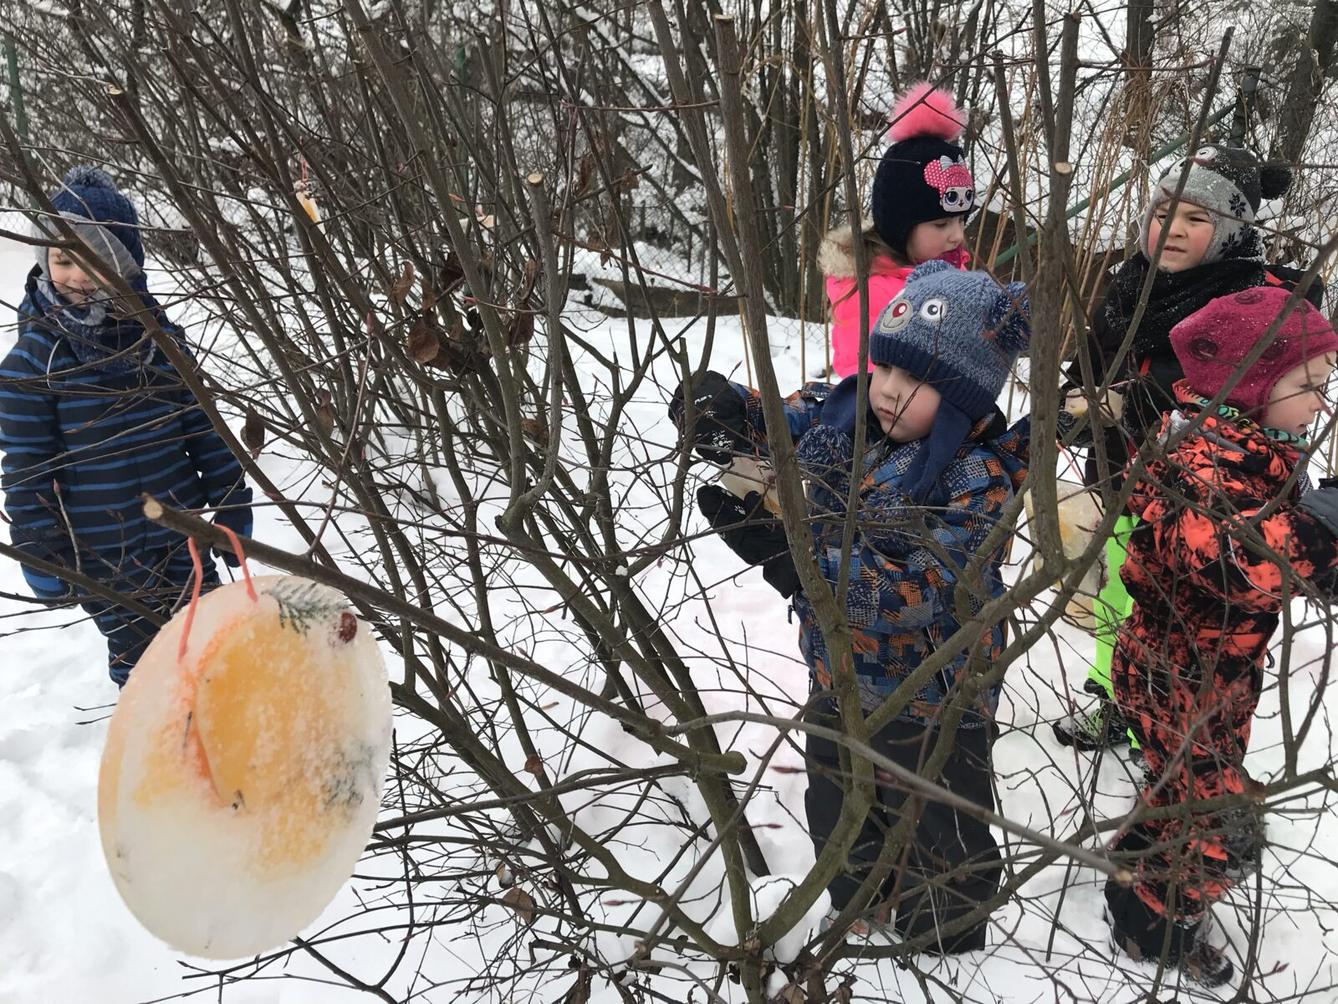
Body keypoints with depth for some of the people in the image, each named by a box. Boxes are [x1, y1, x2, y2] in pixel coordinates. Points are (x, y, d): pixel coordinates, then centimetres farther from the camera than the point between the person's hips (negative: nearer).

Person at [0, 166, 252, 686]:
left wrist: (231, 505, 5)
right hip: (101, 551, -3)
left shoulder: (160, 334, -4)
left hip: (179, 530, 3)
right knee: (139, 654, 12)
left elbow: (203, 425, 3)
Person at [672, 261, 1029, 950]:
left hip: (933, 708, -6)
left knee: (937, 854, 18)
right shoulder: (839, 416, -9)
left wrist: (783, 549, -41)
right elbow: (758, 423, 0)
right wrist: (717, 410, -27)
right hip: (837, 686, 6)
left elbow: (917, 590, -34)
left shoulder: (979, 478, -26)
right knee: (838, 829, 29)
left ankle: (945, 958, 46)